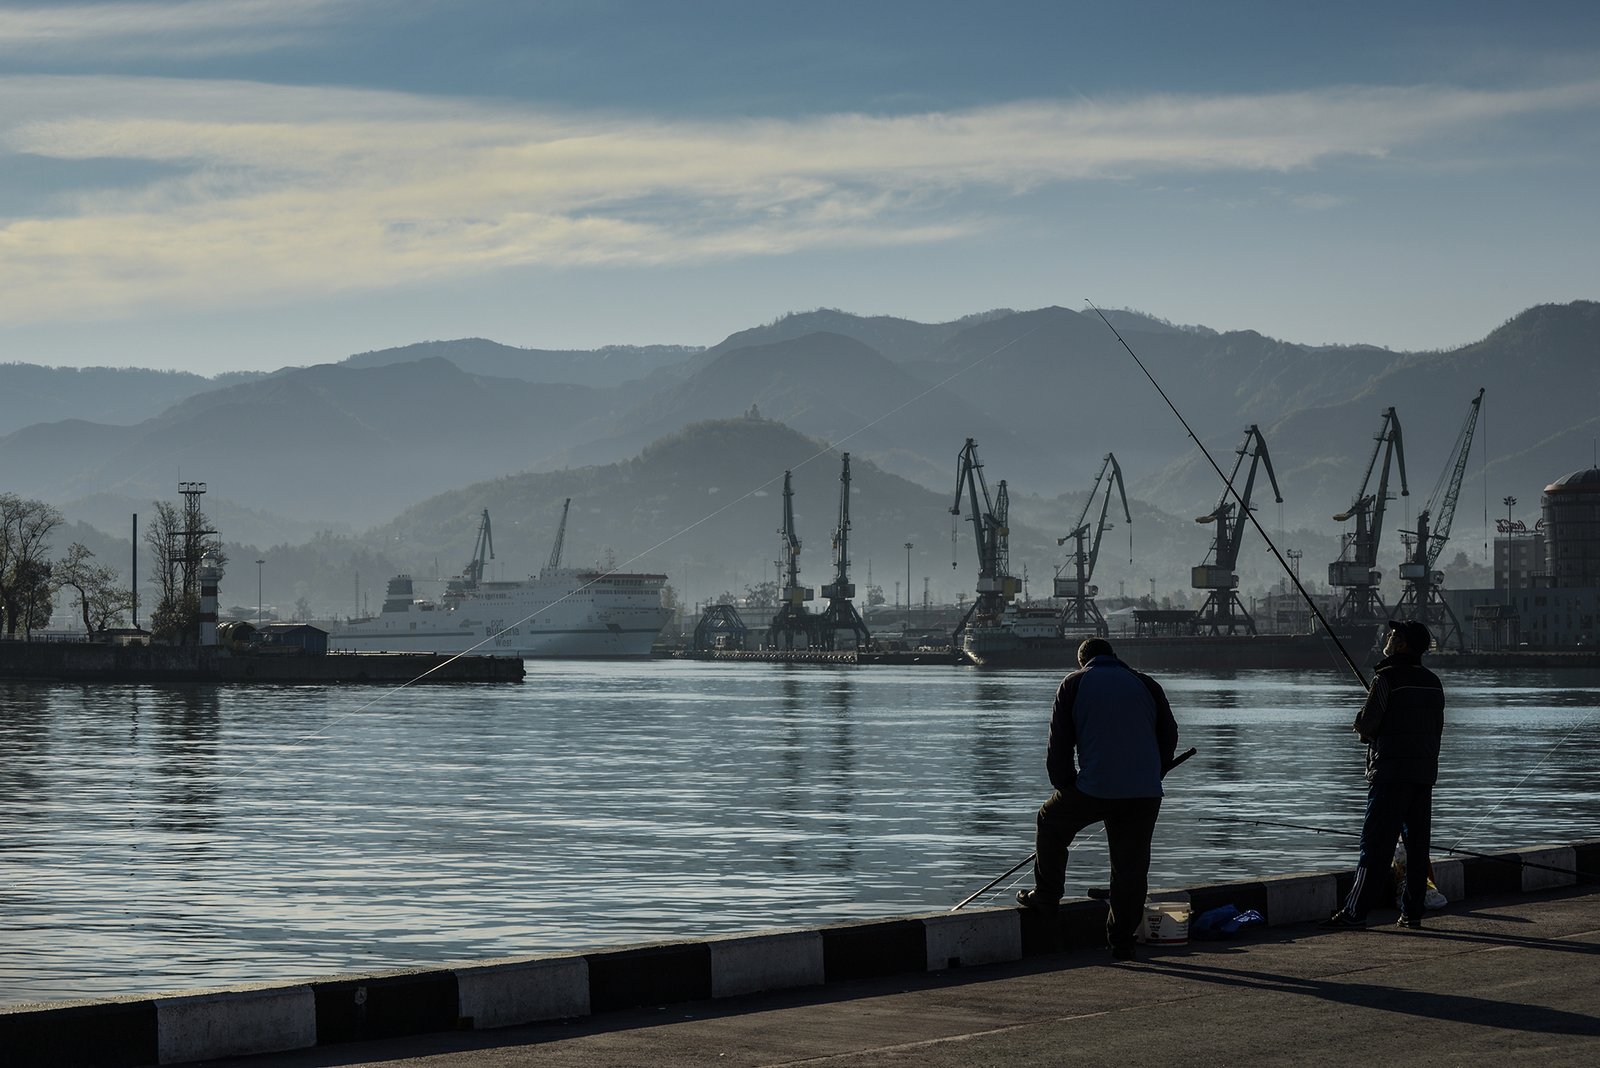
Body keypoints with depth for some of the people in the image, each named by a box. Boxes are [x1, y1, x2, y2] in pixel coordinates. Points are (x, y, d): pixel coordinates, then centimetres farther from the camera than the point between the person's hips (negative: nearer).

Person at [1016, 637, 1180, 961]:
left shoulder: (1074, 684, 8)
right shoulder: (1145, 684, 15)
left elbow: (1059, 744, 4)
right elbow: (1169, 736, 15)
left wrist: (1065, 786, 14)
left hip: (1095, 788, -2)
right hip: (1145, 794, 3)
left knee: (1051, 823, 24)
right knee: (1131, 867, 9)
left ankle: (1046, 897, 26)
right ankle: (1123, 940, 11)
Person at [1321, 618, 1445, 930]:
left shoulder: (1387, 678, -11)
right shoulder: (1432, 682, 12)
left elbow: (1366, 726, -12)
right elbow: (1437, 729, 17)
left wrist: (1360, 722, 10)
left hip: (1390, 773, -7)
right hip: (1425, 772, 7)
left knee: (1376, 844, -8)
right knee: (1418, 845, 7)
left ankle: (1354, 910, -8)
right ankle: (1413, 911, 7)